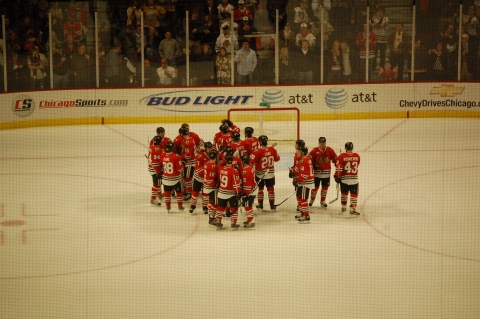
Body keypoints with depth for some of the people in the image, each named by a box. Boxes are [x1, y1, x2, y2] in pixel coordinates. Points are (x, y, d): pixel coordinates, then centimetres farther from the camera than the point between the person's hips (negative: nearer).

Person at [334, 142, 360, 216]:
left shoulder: (342, 156, -9)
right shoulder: (357, 156, 0)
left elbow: (339, 168, -12)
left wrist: (337, 176, -4)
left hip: (344, 178, 0)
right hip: (354, 179, 0)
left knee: (344, 193, 19)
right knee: (354, 194, 4)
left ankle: (343, 207, 27)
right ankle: (352, 209, 0)